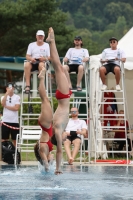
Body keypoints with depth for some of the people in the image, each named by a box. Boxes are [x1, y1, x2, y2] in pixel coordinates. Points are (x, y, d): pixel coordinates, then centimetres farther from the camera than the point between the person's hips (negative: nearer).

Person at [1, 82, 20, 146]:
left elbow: (16, 108, -11)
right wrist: (7, 93, -22)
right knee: (4, 140, 3)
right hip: (5, 121, 1)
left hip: (14, 121, -1)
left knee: (15, 140, 4)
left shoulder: (17, 97, 1)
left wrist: (6, 106, -8)